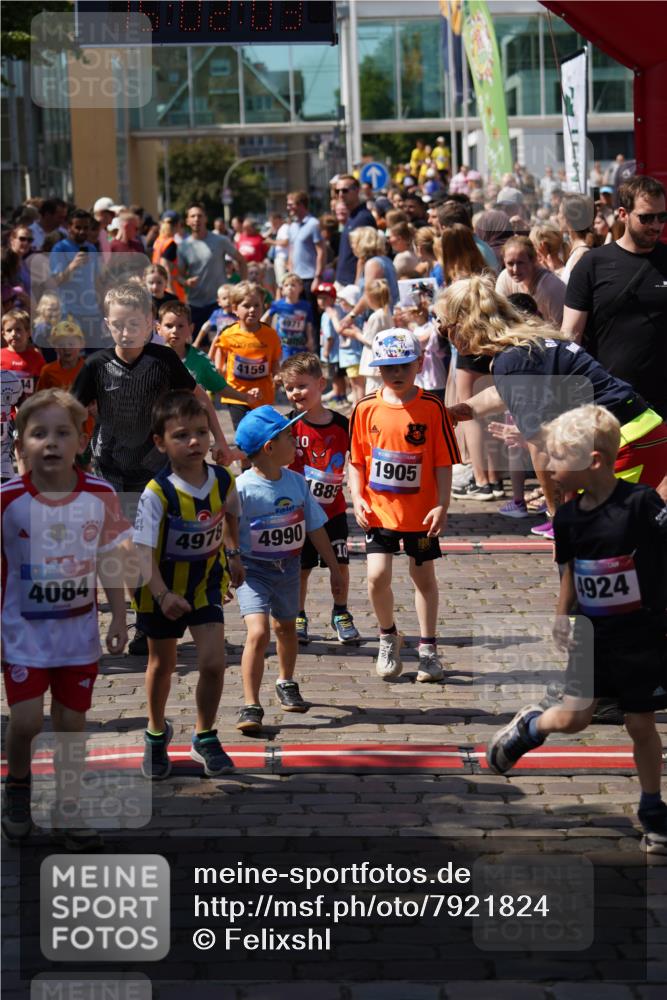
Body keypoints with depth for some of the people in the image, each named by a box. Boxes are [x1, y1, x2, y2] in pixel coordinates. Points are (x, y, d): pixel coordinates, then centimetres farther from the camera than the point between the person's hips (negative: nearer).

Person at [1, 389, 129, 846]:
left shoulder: (100, 496, -8)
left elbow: (109, 563, 3)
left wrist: (119, 619, 1)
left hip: (79, 631, 2)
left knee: (71, 722, 7)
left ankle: (66, 807, 24)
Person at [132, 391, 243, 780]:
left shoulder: (223, 480, -12)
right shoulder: (158, 493, -26)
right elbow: (143, 549, -29)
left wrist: (234, 554, 13)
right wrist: (163, 595, -37)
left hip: (206, 581, 2)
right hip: (163, 588, -2)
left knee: (213, 663, -8)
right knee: (163, 664, 16)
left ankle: (205, 737, 15)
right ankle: (157, 733, 41)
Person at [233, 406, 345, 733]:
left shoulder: (296, 483, -2)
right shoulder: (242, 488, -19)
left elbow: (315, 529, 7)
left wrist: (334, 569, 11)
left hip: (288, 567, 6)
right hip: (252, 569, -6)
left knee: (286, 626, 22)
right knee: (258, 632, -19)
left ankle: (286, 684, 47)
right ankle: (251, 706, -14)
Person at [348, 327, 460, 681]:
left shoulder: (432, 408, -6)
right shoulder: (366, 409, -2)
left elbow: (443, 463, -4)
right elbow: (356, 460, 6)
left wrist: (442, 506, -10)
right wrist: (357, 498, -6)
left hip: (421, 512, -1)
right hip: (378, 510, 1)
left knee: (423, 576, 10)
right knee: (377, 575, -10)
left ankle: (428, 648, 25)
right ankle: (388, 636, 17)